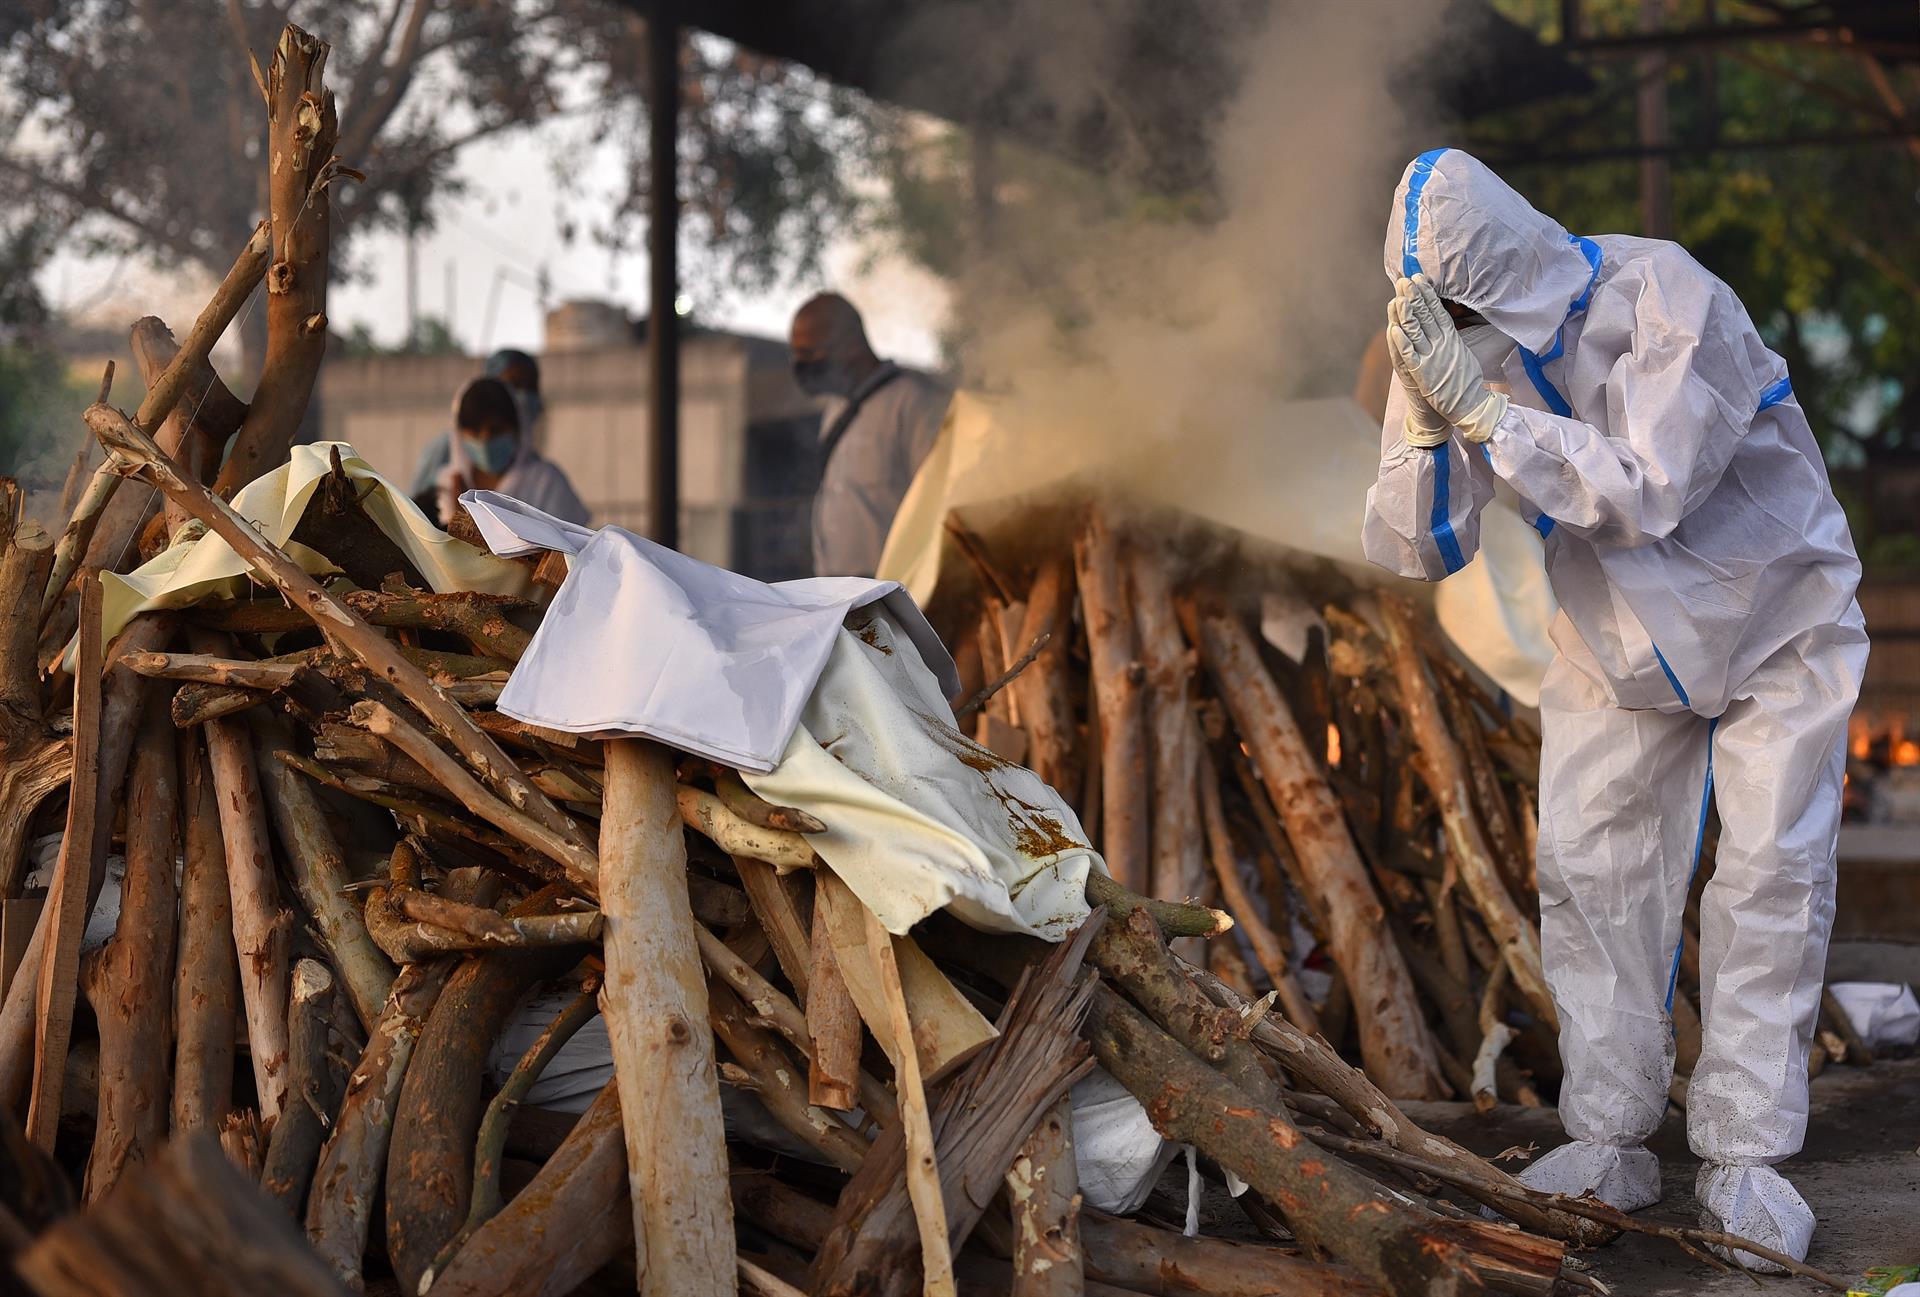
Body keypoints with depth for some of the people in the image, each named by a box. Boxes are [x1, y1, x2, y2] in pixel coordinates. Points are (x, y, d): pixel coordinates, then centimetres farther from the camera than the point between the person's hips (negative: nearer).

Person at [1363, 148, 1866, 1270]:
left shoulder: (1663, 299, -31)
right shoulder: (1454, 345, -15)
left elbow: (1646, 495, -39)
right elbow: (1416, 553, -17)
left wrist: (1483, 407, -43)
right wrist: (1428, 424, -35)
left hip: (1777, 621, -4)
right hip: (1617, 640, 5)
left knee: (1771, 874, -7)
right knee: (1590, 866, 1)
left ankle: (1746, 1157, 1)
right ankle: (1610, 1144, 10)